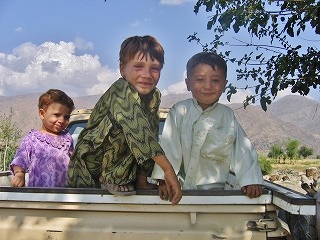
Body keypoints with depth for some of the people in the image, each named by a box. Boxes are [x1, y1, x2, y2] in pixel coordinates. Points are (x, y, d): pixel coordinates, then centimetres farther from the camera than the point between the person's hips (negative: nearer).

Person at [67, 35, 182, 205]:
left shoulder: (154, 96, -2)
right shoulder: (121, 91, -25)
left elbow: (151, 133, -6)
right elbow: (137, 129, -39)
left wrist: (142, 180, -11)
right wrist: (168, 170, -44)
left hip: (122, 167, 7)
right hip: (89, 168, -7)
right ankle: (111, 179, -13)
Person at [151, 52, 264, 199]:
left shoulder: (227, 115, 1)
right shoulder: (180, 111, -6)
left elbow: (242, 148, 4)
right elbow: (168, 145, -8)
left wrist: (250, 181, -3)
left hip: (214, 187, 1)